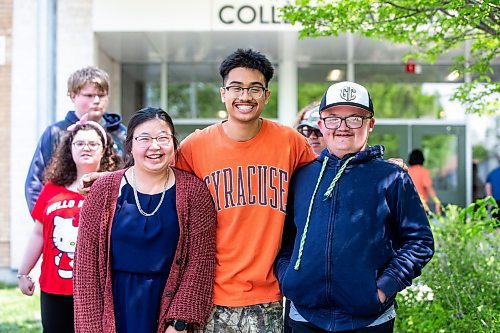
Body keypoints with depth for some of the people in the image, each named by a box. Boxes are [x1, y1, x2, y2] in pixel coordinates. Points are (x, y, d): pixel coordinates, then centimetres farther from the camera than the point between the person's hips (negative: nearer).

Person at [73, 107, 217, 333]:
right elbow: (87, 263, -2)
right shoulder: (104, 189, -1)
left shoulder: (193, 191, -4)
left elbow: (200, 261, -6)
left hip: (169, 303, 0)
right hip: (116, 309, 1)